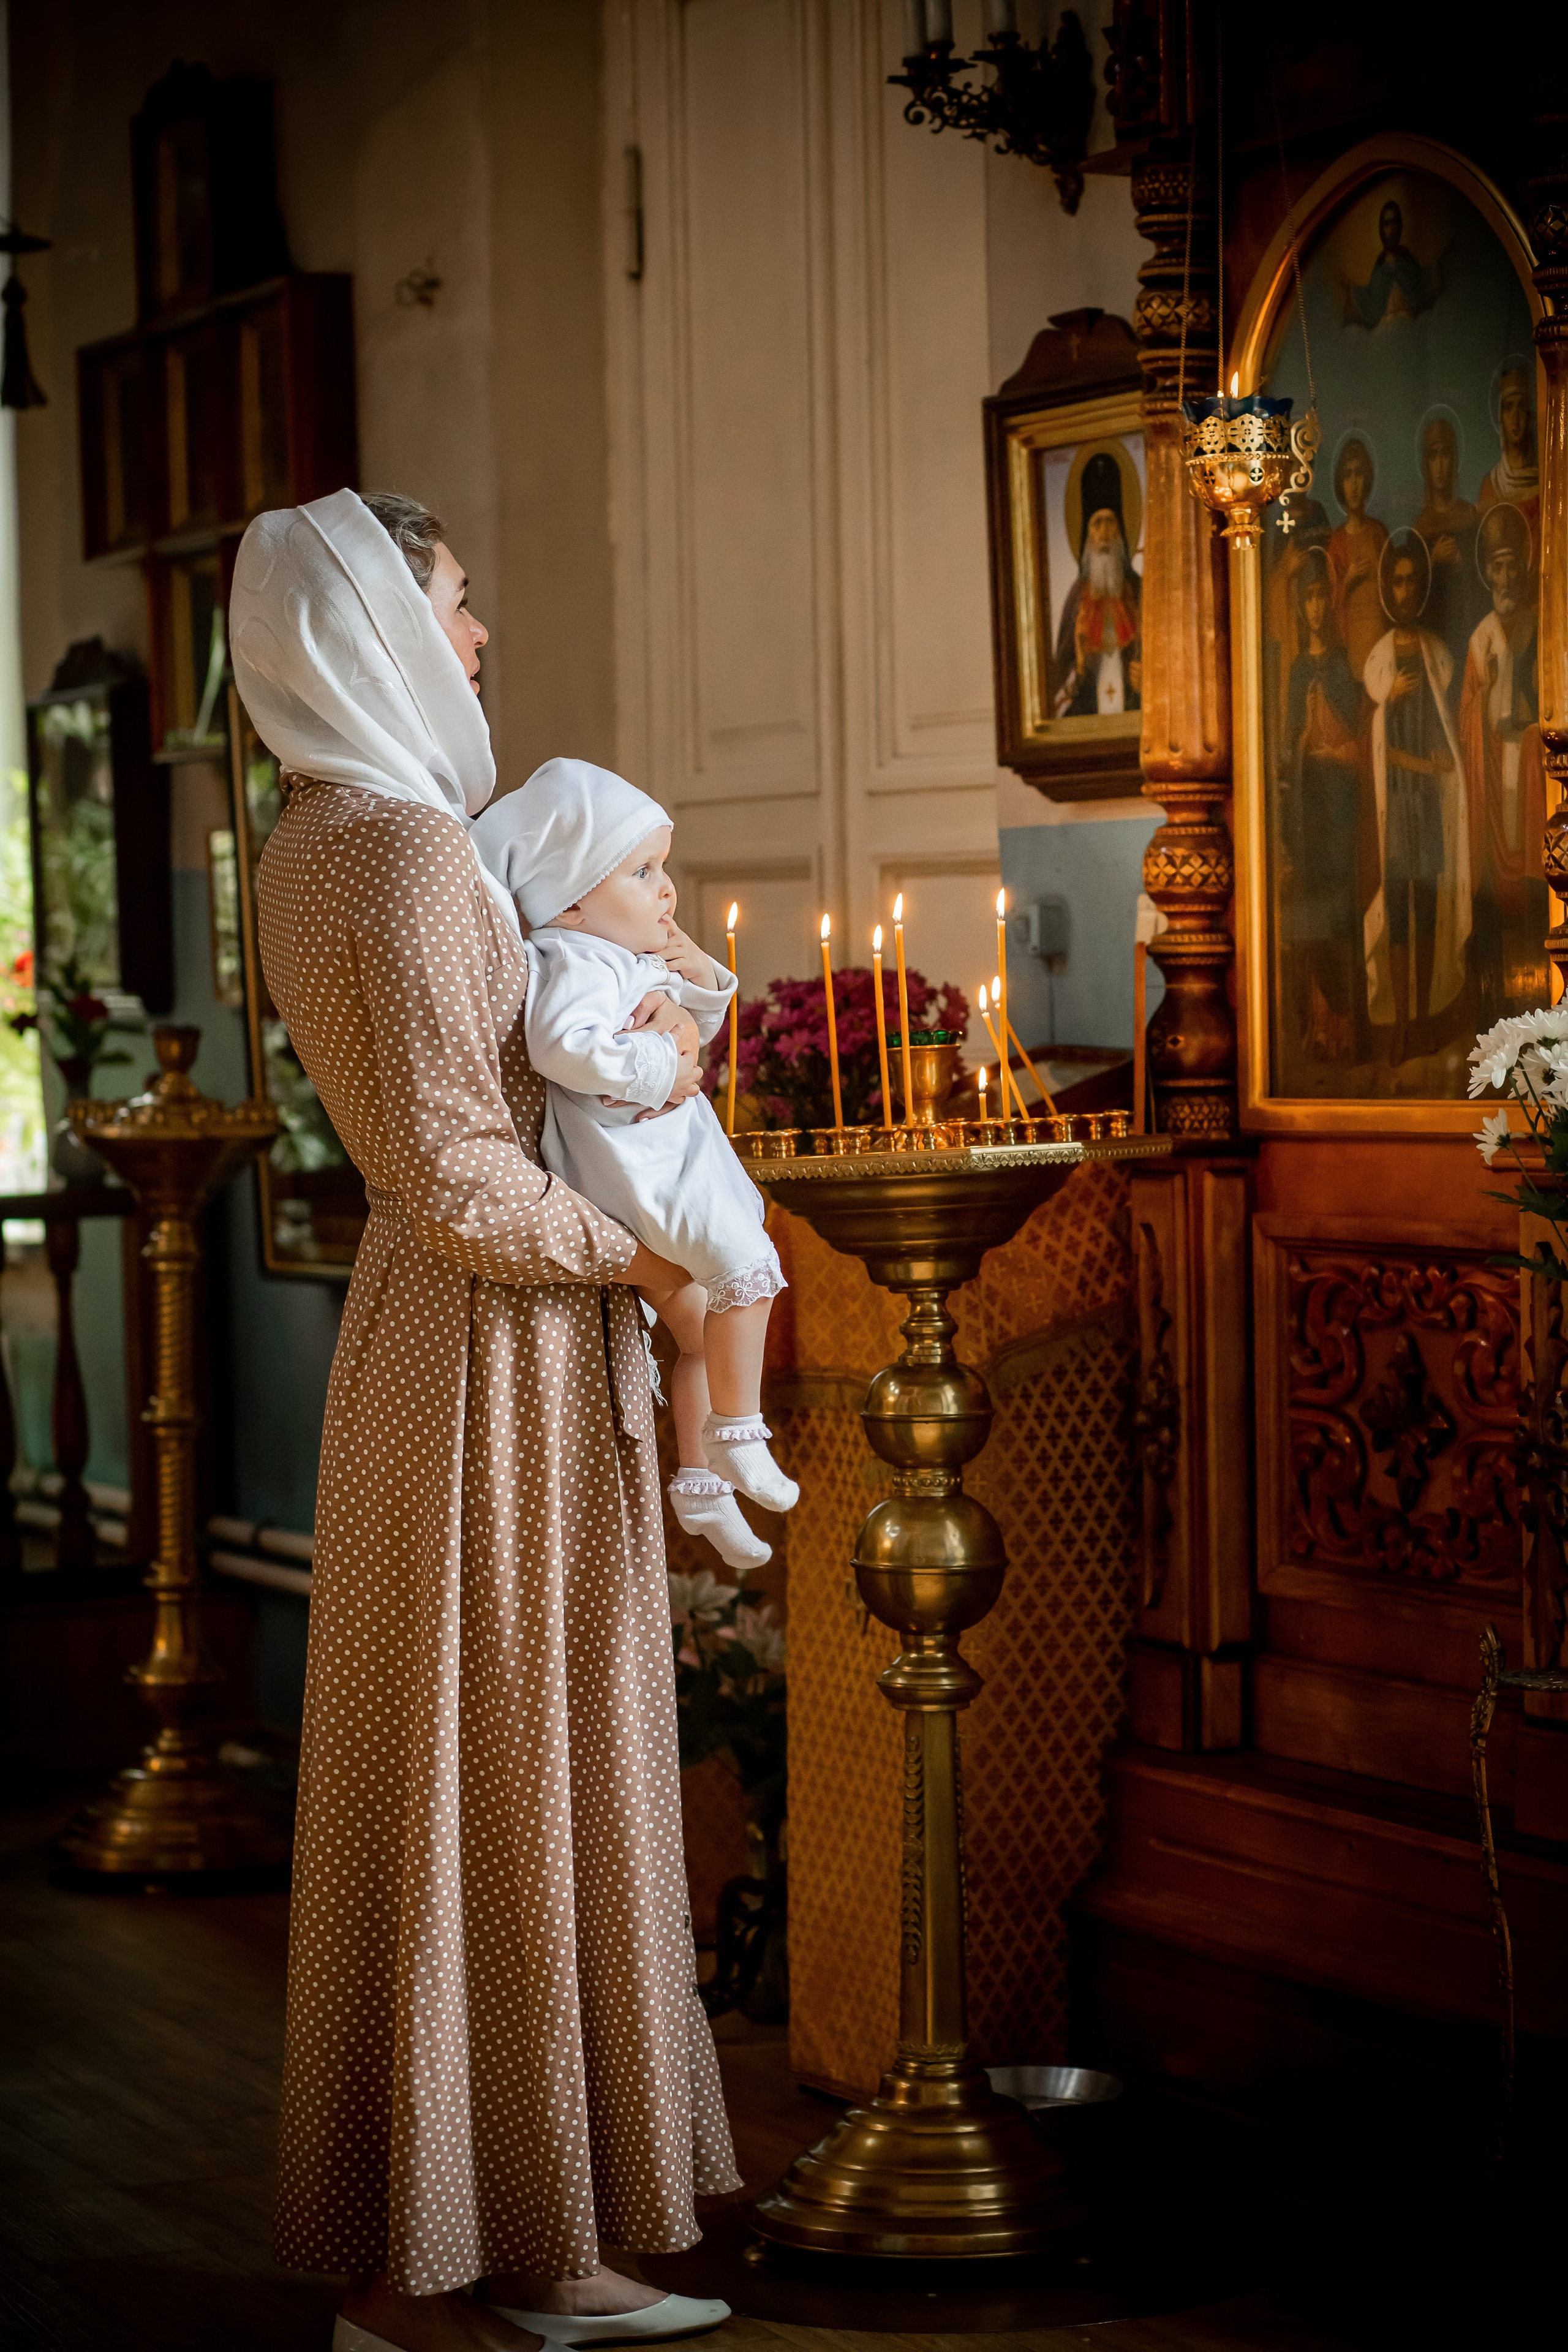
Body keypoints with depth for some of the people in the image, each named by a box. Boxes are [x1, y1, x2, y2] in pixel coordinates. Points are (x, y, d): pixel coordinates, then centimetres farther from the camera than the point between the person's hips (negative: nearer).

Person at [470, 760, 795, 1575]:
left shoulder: (636, 960, 15)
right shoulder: (575, 961, -17)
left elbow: (689, 1035, 29)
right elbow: (561, 1045, -36)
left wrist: (702, 984, 8)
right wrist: (656, 1070, -27)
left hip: (673, 1163, 11)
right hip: (629, 1164, -11)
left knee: (701, 1325, 18)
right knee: (745, 1262, -25)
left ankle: (698, 1480, 29)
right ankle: (737, 1432, -19)